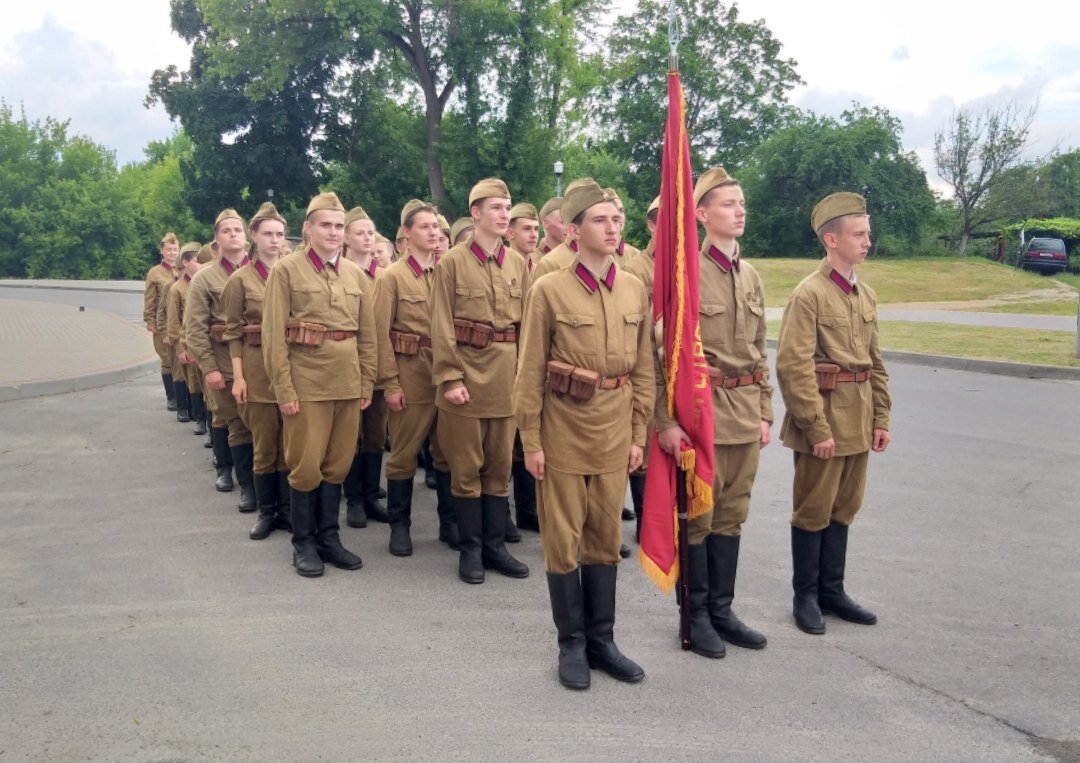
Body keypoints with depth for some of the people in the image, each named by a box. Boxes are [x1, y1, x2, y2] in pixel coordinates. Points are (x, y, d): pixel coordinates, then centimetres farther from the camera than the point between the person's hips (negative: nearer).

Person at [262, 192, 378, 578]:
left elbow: (368, 334, 12)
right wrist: (283, 390, -12)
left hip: (348, 384, 4)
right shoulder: (286, 271, -3)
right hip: (306, 384, -4)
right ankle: (303, 543, 16)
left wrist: (367, 383, 6)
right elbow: (274, 335, -7)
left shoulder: (355, 274, 10)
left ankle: (329, 537, 23)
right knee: (306, 466, 3)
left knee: (338, 464, 11)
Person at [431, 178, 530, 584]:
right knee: (466, 467, 5)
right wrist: (449, 379, -13)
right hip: (467, 372, -4)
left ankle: (495, 545, 20)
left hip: (507, 378, 4)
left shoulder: (518, 264, 8)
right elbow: (443, 327, -7)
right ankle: (470, 548, 16)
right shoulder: (452, 262, -4)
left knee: (500, 465, 10)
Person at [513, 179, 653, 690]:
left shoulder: (635, 290, 4)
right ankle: (572, 643, 19)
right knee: (563, 539, 5)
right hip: (563, 432, -4)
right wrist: (530, 442, -8)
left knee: (606, 537, 12)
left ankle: (602, 639, 25)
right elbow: (530, 374, -6)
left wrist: (638, 434, 5)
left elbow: (643, 370, 8)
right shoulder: (549, 290, -8)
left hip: (615, 434, 4)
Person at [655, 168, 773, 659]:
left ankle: (721, 610, 26)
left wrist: (764, 412, 13)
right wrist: (666, 420, -16)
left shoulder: (751, 277, 12)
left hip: (745, 413, 7)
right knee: (696, 517, 4)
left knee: (732, 515, 13)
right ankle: (696, 615, 18)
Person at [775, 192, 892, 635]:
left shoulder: (866, 296, 10)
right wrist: (818, 429, -18)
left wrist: (881, 419, 10)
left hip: (858, 420, 7)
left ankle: (832, 591, 28)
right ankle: (806, 596, 19)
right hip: (823, 417, -7)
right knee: (814, 510, 5)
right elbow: (794, 368, -18)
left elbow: (875, 363, 15)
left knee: (844, 507, 15)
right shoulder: (808, 294, -13)